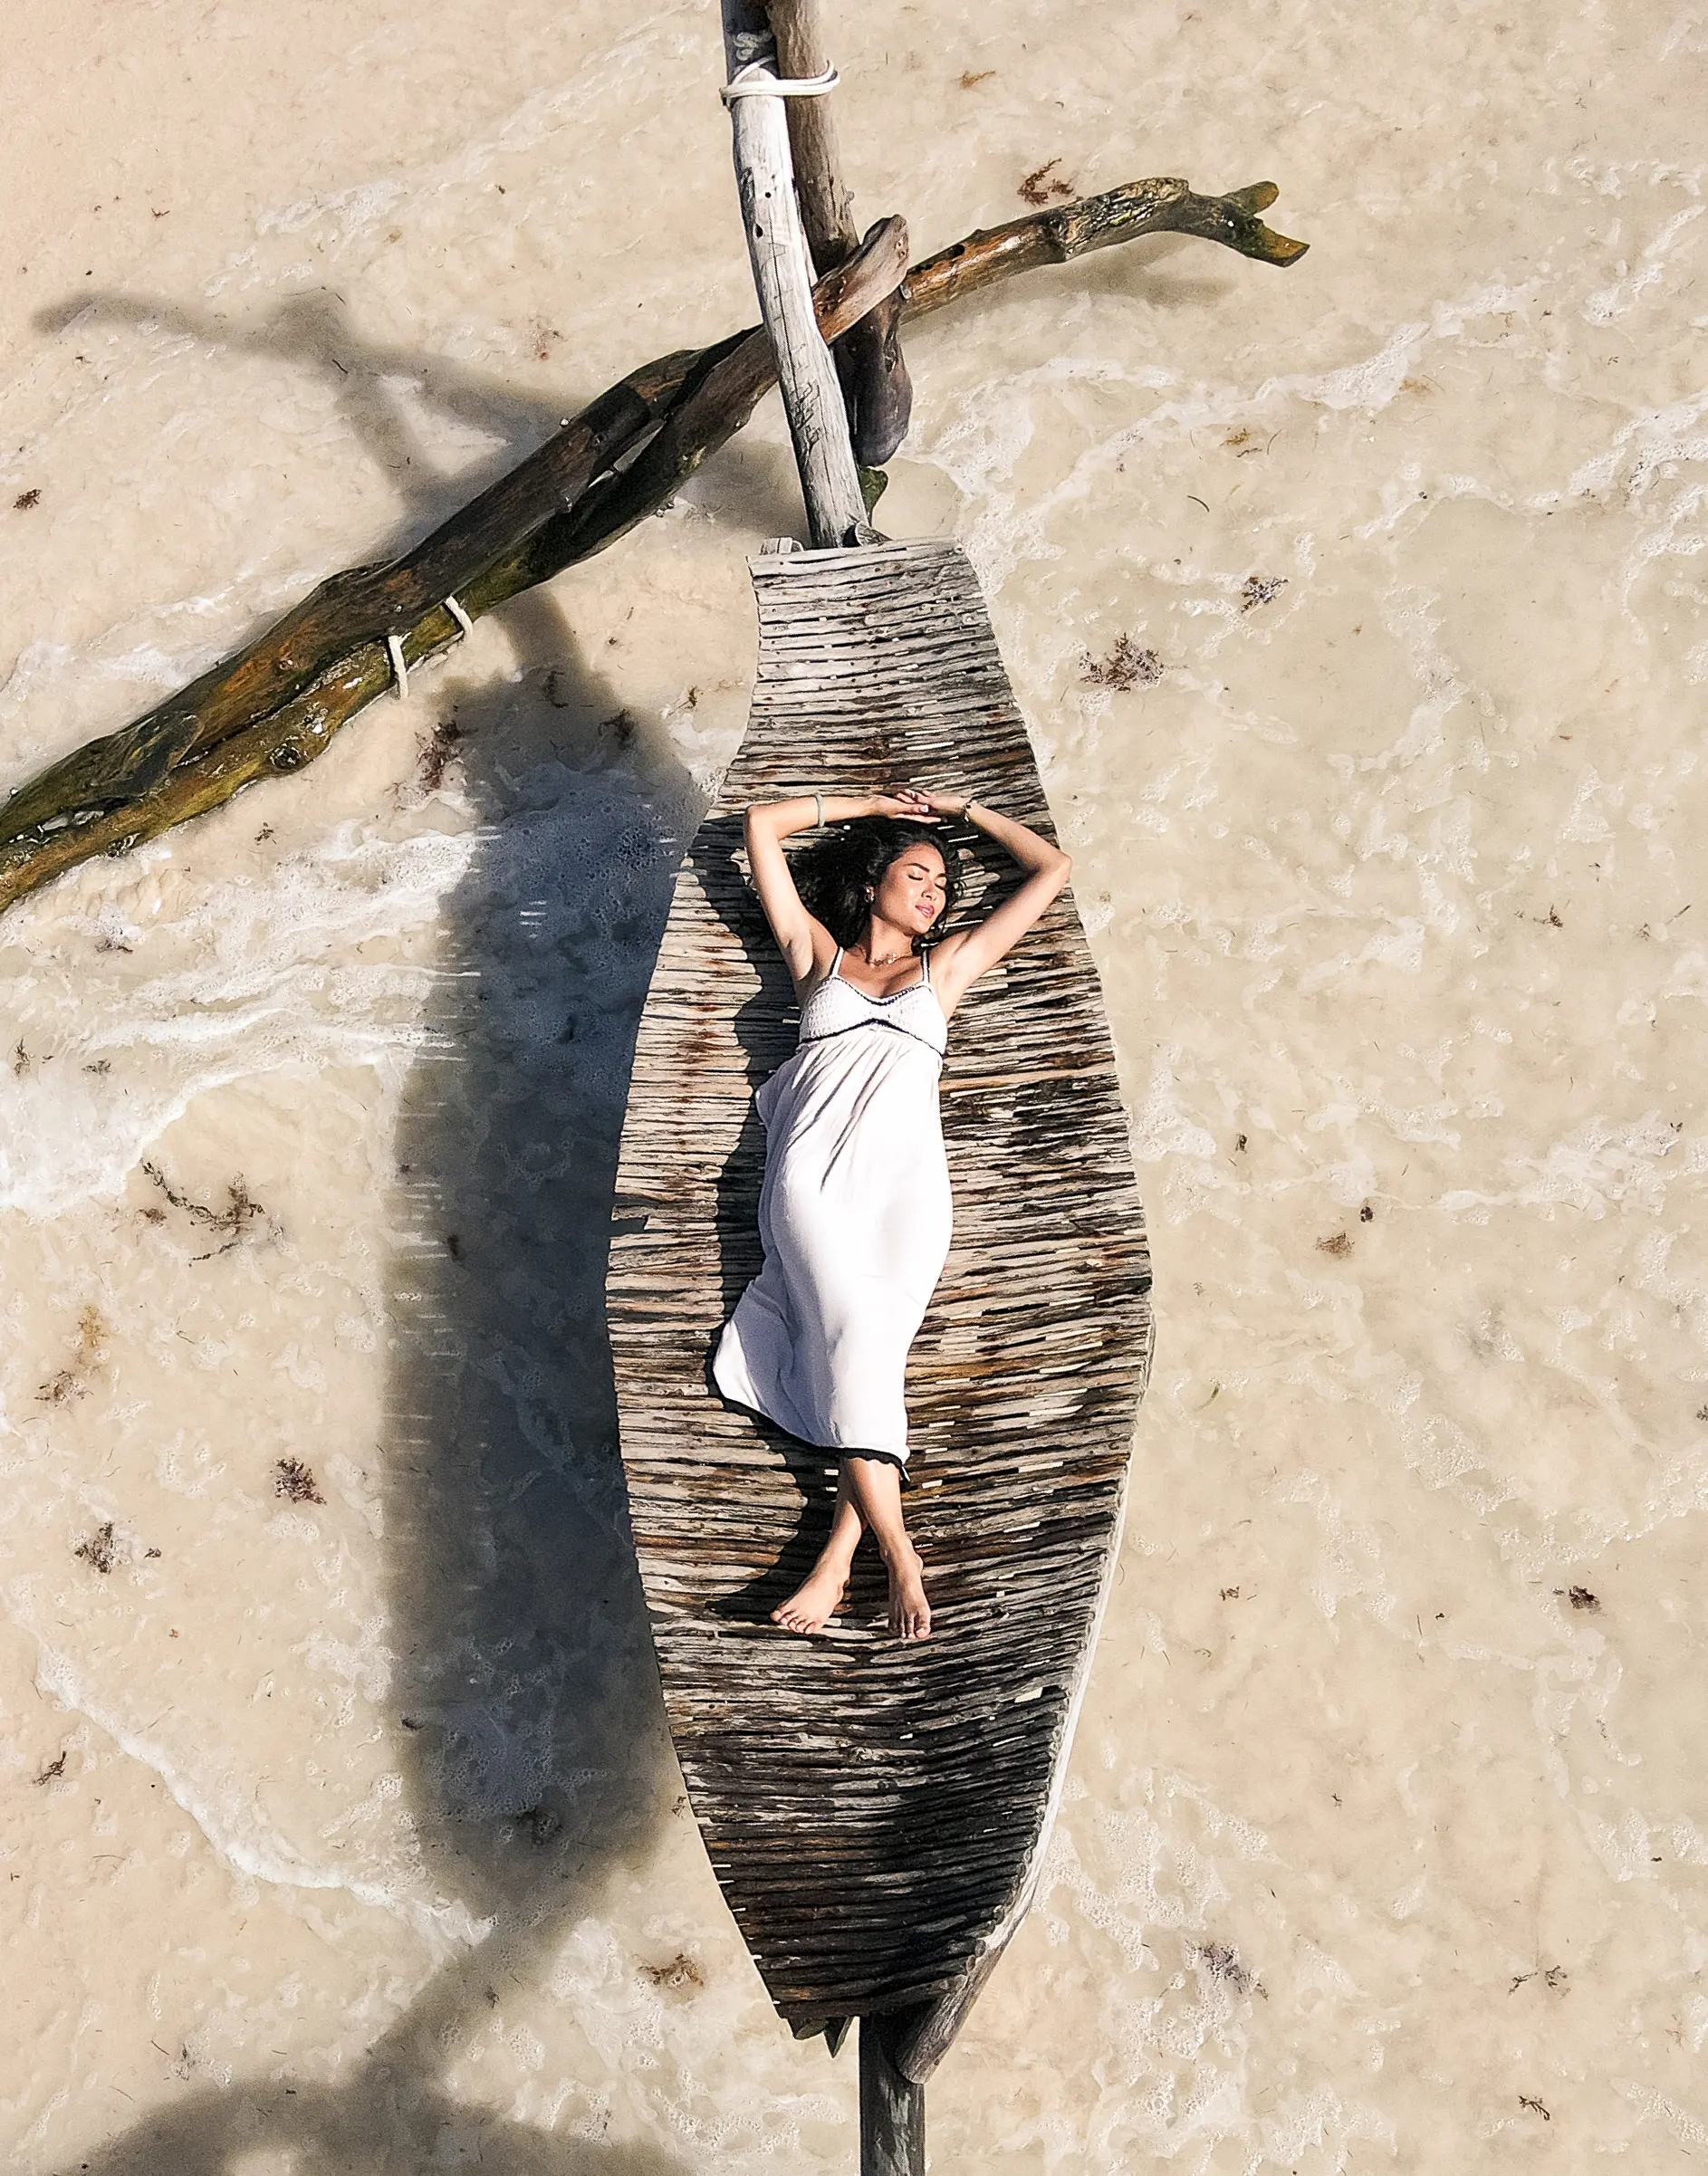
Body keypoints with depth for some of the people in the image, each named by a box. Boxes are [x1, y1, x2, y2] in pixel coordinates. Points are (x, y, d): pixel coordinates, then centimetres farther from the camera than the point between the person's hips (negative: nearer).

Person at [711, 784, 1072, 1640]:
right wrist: (873, 804, 31)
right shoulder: (816, 953, 24)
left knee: (869, 1339, -20)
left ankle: (837, 1556, -25)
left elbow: (1052, 868, 30)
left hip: (902, 1172, 1)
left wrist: (960, 807, 35)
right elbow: (762, 823, 25)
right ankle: (898, 1552, -26)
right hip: (813, 1164, -1)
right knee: (855, 1327, -23)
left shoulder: (945, 967, 26)